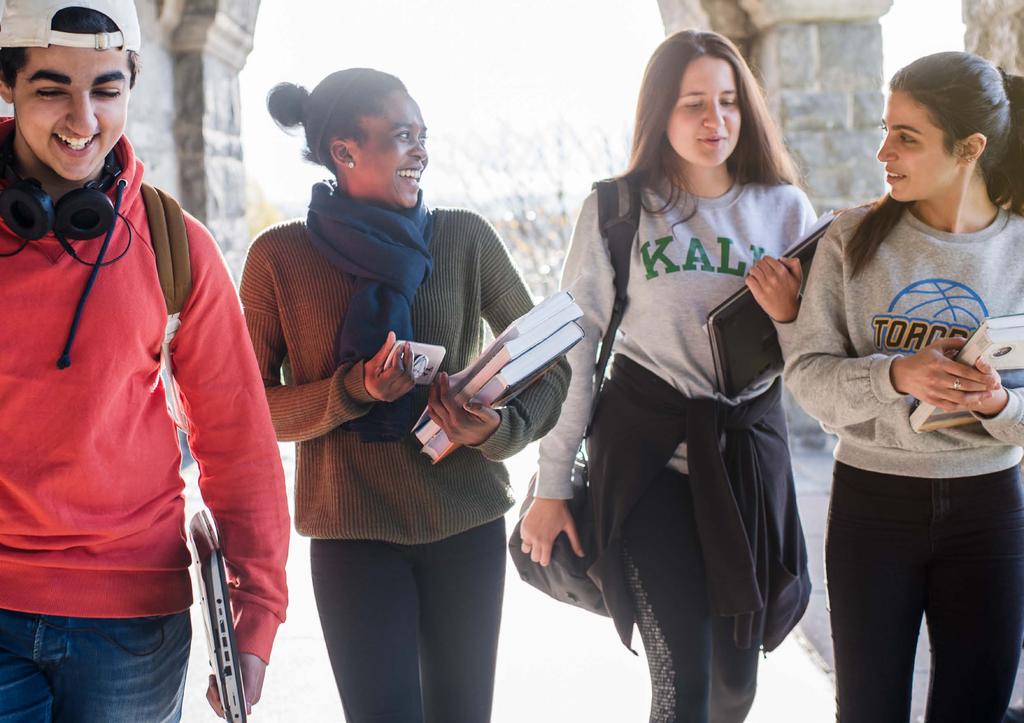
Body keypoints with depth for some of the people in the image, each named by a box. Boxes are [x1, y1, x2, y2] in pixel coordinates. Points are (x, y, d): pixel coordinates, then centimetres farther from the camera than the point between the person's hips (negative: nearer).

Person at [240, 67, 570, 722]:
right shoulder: (279, 257, -3)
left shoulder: (466, 238, 0)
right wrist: (352, 391, -19)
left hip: (467, 522, 2)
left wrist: (504, 427, -16)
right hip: (353, 529, -2)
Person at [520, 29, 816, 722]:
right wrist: (552, 485, -4)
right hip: (645, 445, -2)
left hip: (749, 446, 3)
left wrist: (790, 316, -15)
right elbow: (574, 347, -1)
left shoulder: (785, 209, 4)